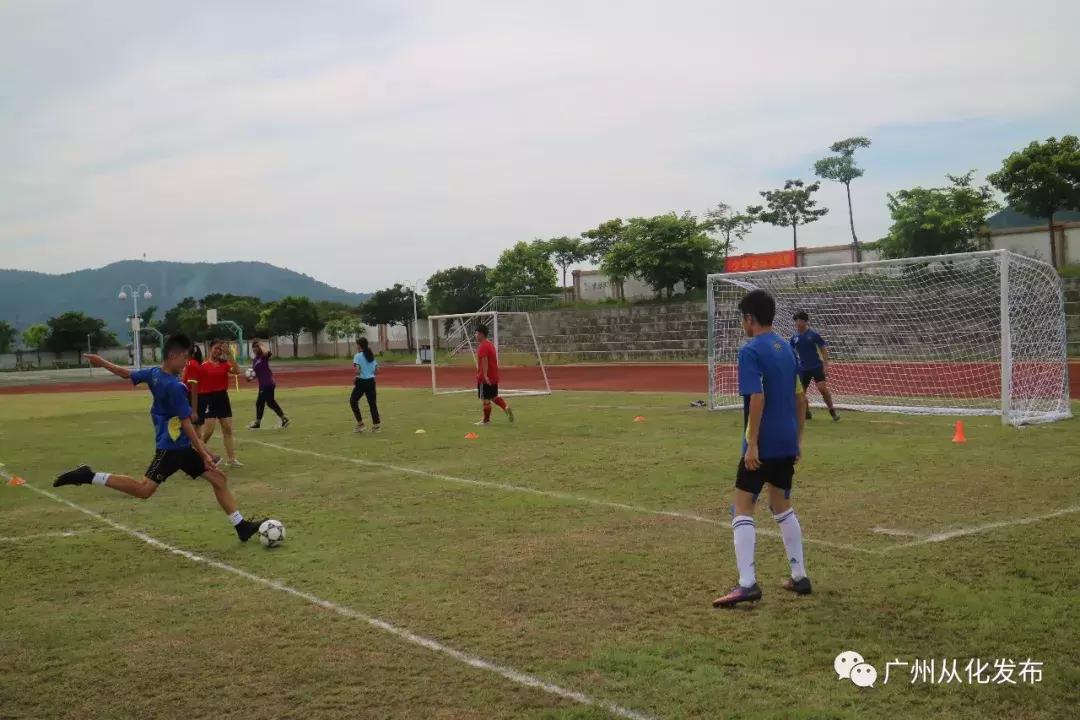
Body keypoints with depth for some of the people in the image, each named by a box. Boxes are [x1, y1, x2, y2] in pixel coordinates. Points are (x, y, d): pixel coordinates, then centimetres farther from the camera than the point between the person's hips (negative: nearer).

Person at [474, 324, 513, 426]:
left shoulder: (482, 346, -16)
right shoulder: (490, 344, 15)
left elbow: (484, 361, -26)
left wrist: (485, 375, -31)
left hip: (486, 378, -10)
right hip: (494, 377, 10)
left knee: (485, 399, 0)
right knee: (494, 396, 19)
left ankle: (486, 420, 7)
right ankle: (506, 407, -1)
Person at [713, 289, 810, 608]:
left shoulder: (751, 351, -13)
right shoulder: (787, 348, 11)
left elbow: (757, 398, -22)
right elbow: (800, 397, 13)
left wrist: (751, 443, -19)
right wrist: (797, 439, 20)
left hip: (762, 445, -8)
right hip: (787, 444, 8)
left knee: (742, 508, -3)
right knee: (782, 505, 20)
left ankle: (747, 584, -10)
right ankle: (799, 577, 23)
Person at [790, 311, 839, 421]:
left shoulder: (813, 335, -7)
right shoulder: (795, 337, 3)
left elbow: (824, 349, -3)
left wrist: (825, 365, -7)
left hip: (817, 366, -4)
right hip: (803, 368, 4)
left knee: (823, 388, -15)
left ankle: (832, 412, -4)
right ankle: (807, 413, 23)